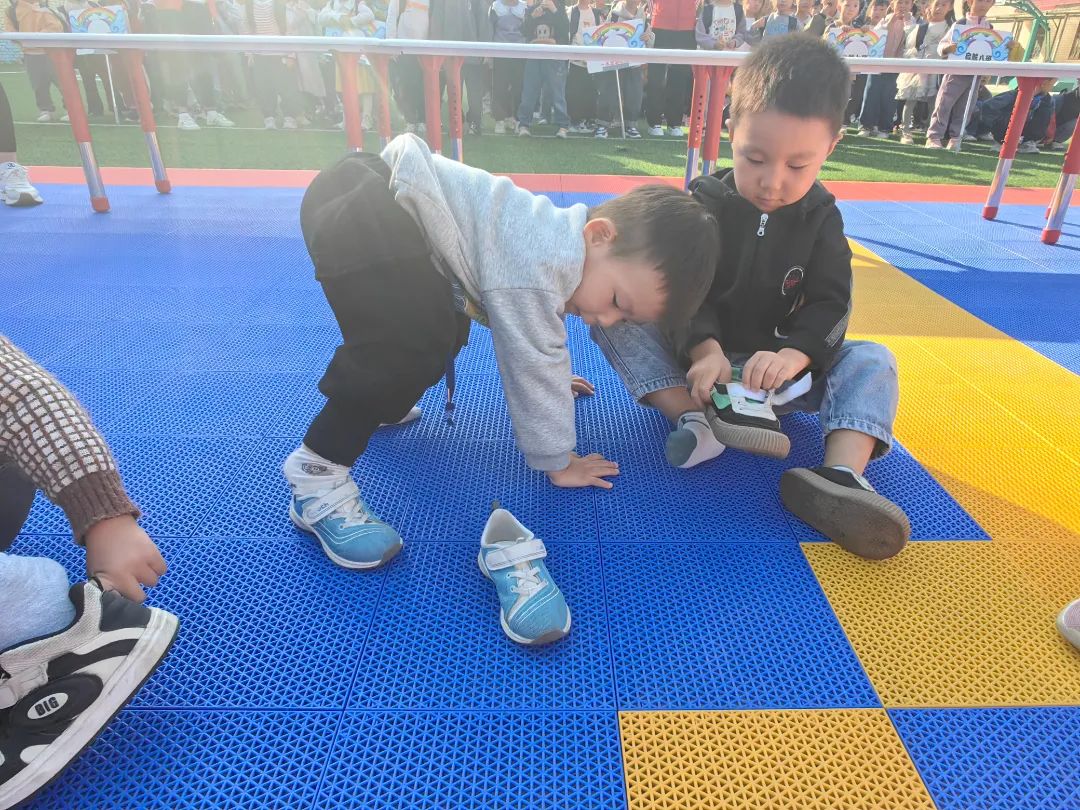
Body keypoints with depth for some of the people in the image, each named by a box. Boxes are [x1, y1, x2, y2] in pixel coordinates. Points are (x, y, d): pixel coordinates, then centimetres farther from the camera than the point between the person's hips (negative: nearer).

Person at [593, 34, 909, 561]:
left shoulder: (820, 217, 0)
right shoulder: (702, 204, -6)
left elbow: (829, 304, -9)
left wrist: (793, 355, -32)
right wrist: (705, 349, -37)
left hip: (781, 366, 2)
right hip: (698, 359, -1)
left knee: (872, 362, -19)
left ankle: (841, 473, -46)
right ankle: (696, 418, -40)